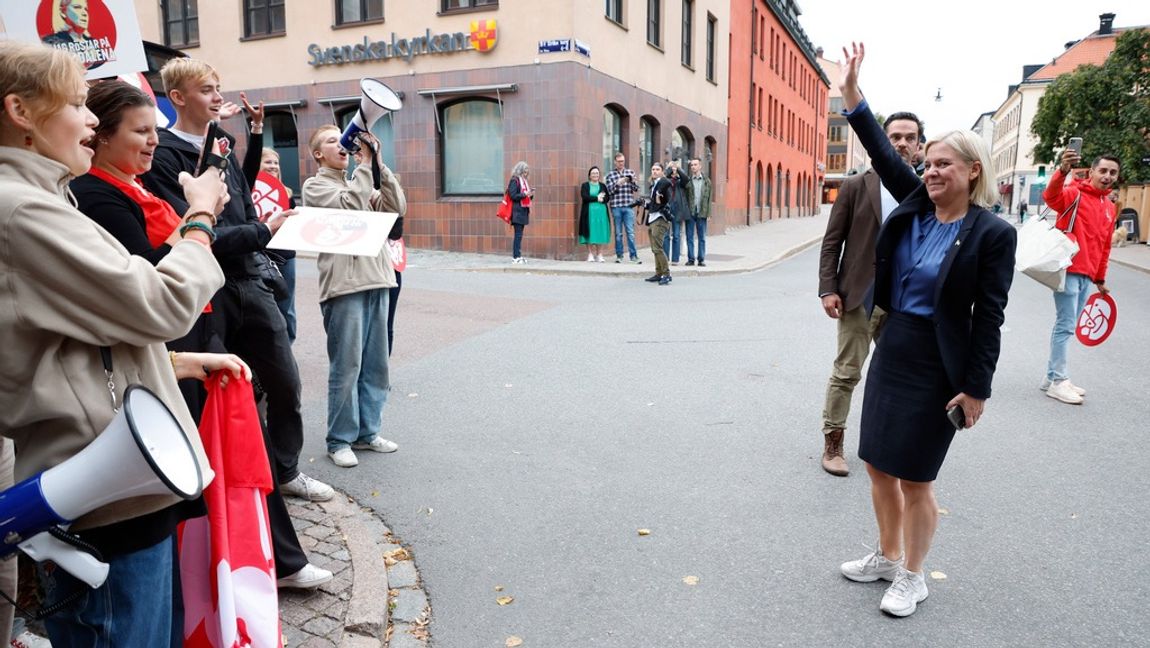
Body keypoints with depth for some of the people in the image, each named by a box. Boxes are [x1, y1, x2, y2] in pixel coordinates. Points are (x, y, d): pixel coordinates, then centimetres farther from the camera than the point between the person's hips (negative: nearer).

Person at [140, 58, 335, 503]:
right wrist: (263, 231, -17)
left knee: (285, 382, 12)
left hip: (248, 282, 7)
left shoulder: (221, 144, 14)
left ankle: (287, 472, 29)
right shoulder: (163, 154, -9)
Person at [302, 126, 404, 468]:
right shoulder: (315, 186, 4)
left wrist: (378, 164, 2)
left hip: (376, 280, 7)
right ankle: (339, 440, 7)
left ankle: (367, 431, 20)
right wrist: (365, 164, -7)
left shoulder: (360, 183, 22)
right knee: (346, 366, -4)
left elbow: (397, 206, 8)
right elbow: (351, 205, -14)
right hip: (343, 285, -6)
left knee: (375, 364, 10)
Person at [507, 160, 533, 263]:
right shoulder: (514, 181, -8)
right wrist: (525, 194, -20)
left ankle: (517, 255, 12)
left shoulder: (524, 181, 19)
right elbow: (513, 196, -15)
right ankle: (516, 257, -8)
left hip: (523, 211, 8)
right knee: (518, 234, -10)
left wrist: (530, 194, 3)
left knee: (519, 235, 9)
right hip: (517, 211, -8)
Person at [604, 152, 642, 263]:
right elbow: (610, 191, 0)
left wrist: (632, 180, -12)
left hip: (629, 206, 0)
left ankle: (633, 255, -3)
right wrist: (618, 183, -16)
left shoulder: (630, 172, 10)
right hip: (616, 206, 0)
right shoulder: (610, 175, 7)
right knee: (618, 233, 5)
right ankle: (619, 256, 11)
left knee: (630, 232, -4)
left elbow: (636, 189, 6)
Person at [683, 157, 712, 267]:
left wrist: (708, 212, -1)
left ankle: (701, 259, 10)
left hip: (701, 212, 1)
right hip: (690, 212, -1)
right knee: (690, 237, 3)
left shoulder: (706, 181, 7)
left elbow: (709, 197, 6)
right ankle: (691, 259, 10)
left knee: (702, 237, 5)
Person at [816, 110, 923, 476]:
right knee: (847, 372, 2)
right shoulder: (856, 186, -1)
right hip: (861, 295, -3)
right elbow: (832, 241, -2)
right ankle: (832, 442, 14)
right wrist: (828, 289, -9)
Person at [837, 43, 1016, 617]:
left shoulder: (993, 234, -12)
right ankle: (887, 557, 35)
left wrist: (976, 388, -13)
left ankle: (912, 577, 27)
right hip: (891, 348, 6)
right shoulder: (916, 204, 3)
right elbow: (884, 155, 3)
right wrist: (851, 94, -4)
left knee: (914, 477, 4)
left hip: (936, 363, -6)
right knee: (878, 463, 14)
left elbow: (989, 318, -13)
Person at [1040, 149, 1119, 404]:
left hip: (1086, 276, 8)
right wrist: (1062, 171, -47)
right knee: (1066, 326, -5)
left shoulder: (1110, 208, 17)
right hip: (1069, 270, -8)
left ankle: (1053, 376, 18)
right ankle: (1058, 381, 3)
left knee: (1066, 326, 11)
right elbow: (1051, 196, -29)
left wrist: (1100, 278, 24)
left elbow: (1104, 247, 23)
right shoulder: (1075, 193, -5)